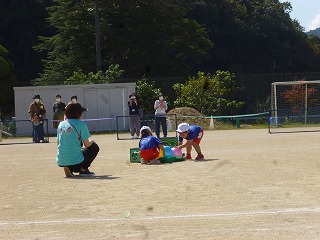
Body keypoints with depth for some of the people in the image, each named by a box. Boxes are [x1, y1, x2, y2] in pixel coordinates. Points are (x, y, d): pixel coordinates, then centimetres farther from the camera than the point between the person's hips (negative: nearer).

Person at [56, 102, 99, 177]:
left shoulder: (61, 124, 10)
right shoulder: (81, 124, -7)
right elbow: (87, 144, -4)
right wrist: (91, 141, 21)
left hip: (60, 162, 6)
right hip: (74, 161, -6)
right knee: (94, 146, 17)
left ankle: (69, 169, 12)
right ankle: (83, 169, 3)